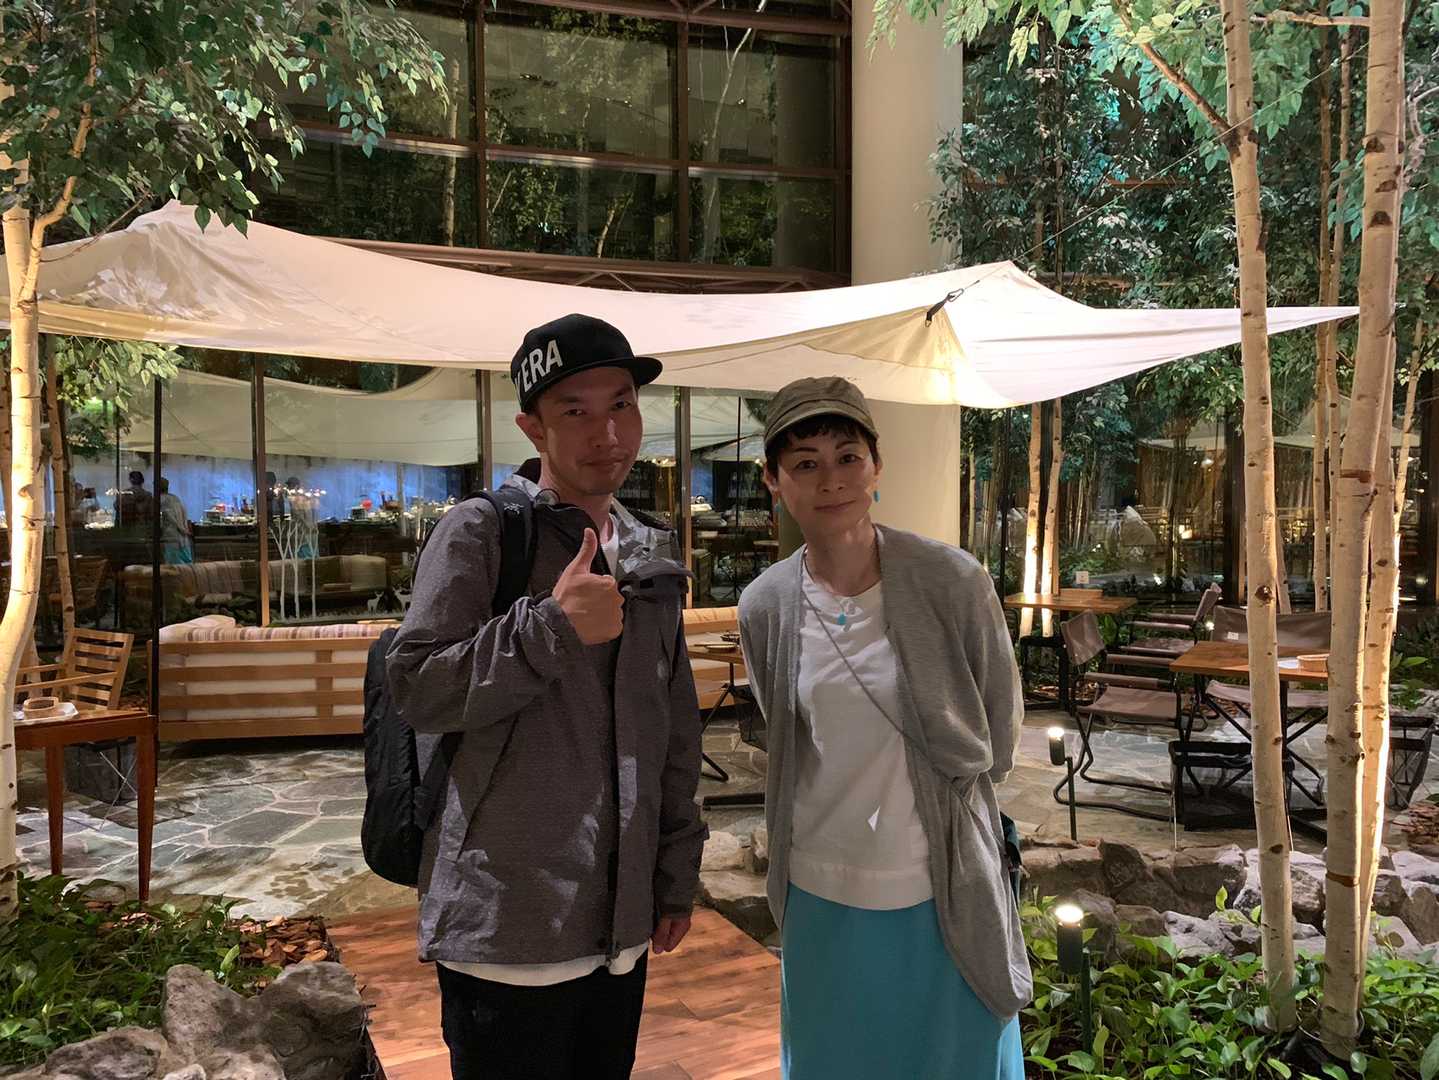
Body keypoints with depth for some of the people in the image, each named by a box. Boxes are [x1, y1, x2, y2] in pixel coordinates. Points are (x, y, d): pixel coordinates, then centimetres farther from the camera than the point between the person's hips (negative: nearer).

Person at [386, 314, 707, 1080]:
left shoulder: (652, 558, 10)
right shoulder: (480, 533, -8)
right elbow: (413, 690, -13)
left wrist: (675, 874, 15)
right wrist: (552, 626, -23)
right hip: (508, 932, -5)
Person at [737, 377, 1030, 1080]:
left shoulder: (953, 582, -15)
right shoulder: (763, 607, -6)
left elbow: (996, 739, -1)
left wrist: (916, 806, 6)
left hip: (940, 889, -2)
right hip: (820, 894, 3)